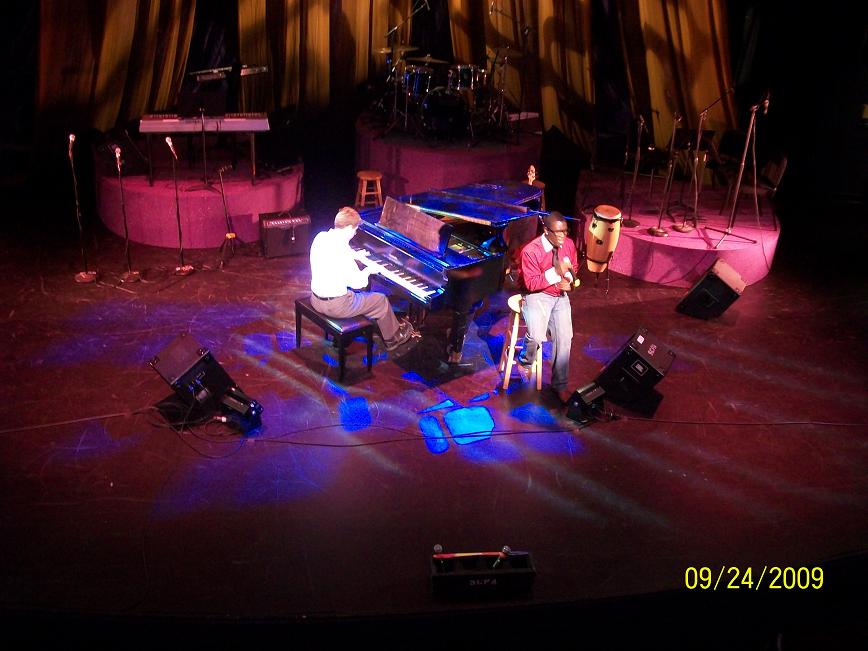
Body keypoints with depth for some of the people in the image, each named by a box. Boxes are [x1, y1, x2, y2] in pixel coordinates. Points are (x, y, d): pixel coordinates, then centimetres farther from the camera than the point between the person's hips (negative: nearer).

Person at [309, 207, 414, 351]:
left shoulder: (321, 237, -2)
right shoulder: (341, 250, -27)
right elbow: (357, 283, -20)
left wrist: (355, 255, 31)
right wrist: (368, 270, 0)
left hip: (316, 299, 9)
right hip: (336, 306, -8)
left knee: (356, 292, 35)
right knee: (381, 300, 11)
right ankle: (392, 338, 32)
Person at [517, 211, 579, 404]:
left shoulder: (569, 245, -3)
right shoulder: (531, 251, -19)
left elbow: (573, 268, 15)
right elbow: (531, 284, -18)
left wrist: (568, 279, -8)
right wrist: (556, 272, -26)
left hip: (560, 296, 4)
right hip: (537, 296, -4)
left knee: (565, 337, -10)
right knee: (537, 336, -26)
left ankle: (560, 384, 6)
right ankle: (526, 358, 11)